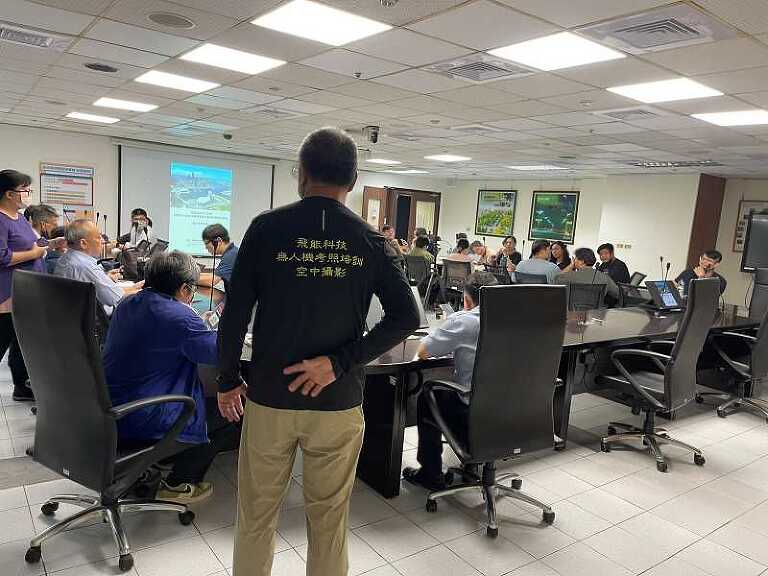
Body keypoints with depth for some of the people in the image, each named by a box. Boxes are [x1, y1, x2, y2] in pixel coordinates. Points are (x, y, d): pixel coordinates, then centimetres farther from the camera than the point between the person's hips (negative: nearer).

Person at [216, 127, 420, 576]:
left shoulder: (267, 227, -8)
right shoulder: (372, 242, -4)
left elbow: (236, 314, -7)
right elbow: (407, 317, -11)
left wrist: (228, 381, 6)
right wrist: (338, 363, -11)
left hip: (270, 397, 0)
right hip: (339, 403, 1)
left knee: (257, 516, 18)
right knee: (329, 519, 17)